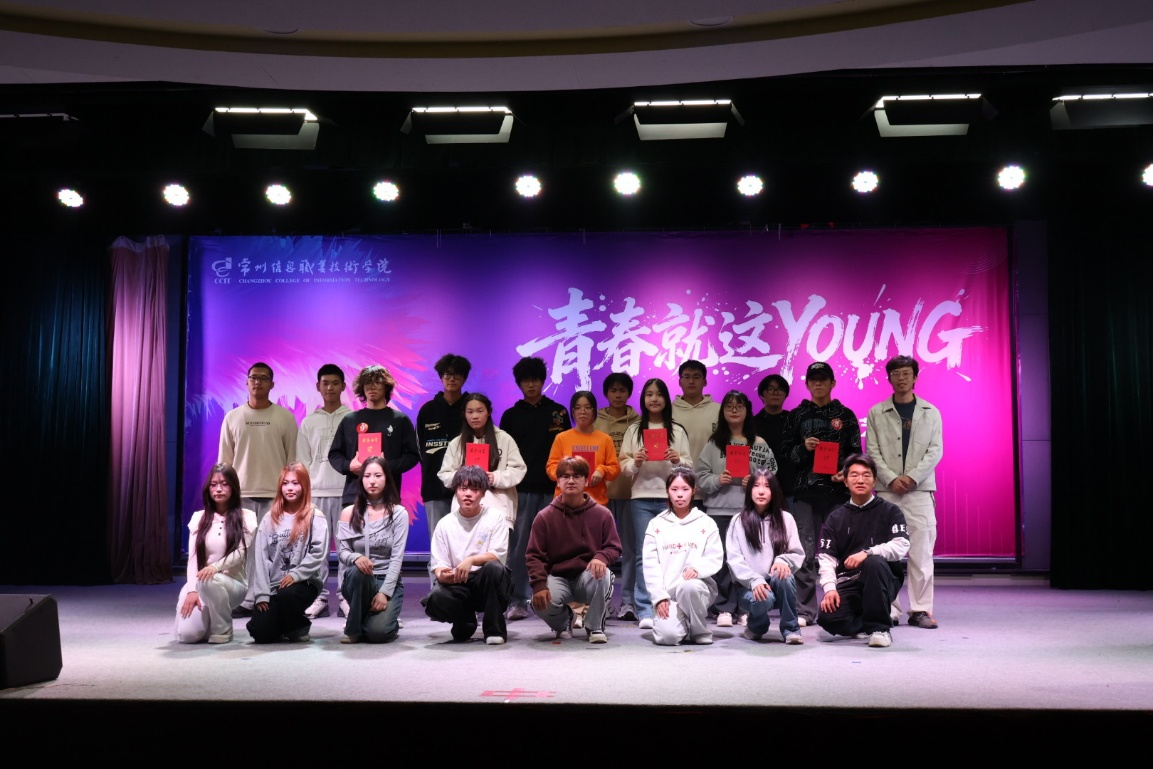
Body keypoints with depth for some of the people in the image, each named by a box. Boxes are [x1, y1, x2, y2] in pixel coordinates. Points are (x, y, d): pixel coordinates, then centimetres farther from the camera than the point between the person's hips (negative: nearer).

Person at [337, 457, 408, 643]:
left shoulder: (399, 513, -2)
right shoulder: (349, 513, 4)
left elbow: (397, 557, -8)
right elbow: (343, 552, -1)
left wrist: (384, 592, -19)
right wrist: (355, 557, -26)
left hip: (388, 581, -1)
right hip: (358, 581, 1)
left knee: (377, 632, -25)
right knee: (357, 571, -37)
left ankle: (385, 618, 14)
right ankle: (353, 628, -14)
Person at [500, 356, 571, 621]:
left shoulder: (558, 412, 11)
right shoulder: (511, 415, 10)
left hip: (552, 488, 1)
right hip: (521, 489, 0)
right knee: (519, 544, -3)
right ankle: (518, 600, 2)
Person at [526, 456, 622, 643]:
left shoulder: (602, 513, -1)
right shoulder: (545, 517, -2)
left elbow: (614, 547, 0)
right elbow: (533, 555, -4)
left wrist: (601, 558, -26)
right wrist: (539, 585, -22)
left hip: (588, 576, 0)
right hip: (558, 577, 0)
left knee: (602, 576, -37)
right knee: (541, 603, -32)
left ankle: (595, 626, -9)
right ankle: (563, 622, 9)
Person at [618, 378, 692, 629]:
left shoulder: (678, 431, 10)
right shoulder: (634, 430, 11)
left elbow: (690, 466, 7)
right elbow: (623, 467, 6)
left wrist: (678, 461, -13)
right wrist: (635, 463, -13)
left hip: (670, 498, 0)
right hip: (642, 498, 0)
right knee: (644, 554, -3)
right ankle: (645, 611, -1)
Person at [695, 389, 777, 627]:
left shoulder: (760, 444, 8)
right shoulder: (713, 444, 9)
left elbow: (772, 476, 5)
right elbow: (701, 477, 5)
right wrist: (717, 480, -12)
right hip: (719, 510, 0)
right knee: (721, 559, -1)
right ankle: (724, 609, 5)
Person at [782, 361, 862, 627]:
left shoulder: (845, 415, 12)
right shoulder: (797, 415, 13)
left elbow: (855, 452, 9)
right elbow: (786, 453, 11)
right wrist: (803, 448, -8)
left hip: (837, 490, 0)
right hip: (805, 490, 0)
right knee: (804, 551, -3)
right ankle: (804, 610, 1)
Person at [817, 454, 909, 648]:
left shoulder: (889, 511, 4)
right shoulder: (835, 518, 11)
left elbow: (901, 546, -12)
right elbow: (826, 558, 3)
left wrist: (867, 553, -27)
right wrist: (830, 587, -15)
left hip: (882, 580, -2)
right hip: (848, 582, 2)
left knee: (874, 562, -36)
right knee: (828, 617, -26)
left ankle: (879, 627, -19)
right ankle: (866, 624, 9)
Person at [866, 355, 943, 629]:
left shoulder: (931, 413, 10)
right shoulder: (877, 413, 8)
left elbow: (936, 450, 3)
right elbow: (872, 451, 2)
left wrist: (912, 477, -10)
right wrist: (892, 479, -11)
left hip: (920, 490, 0)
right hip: (886, 490, 0)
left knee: (921, 552, -3)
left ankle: (920, 609, 2)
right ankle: (888, 609, 4)